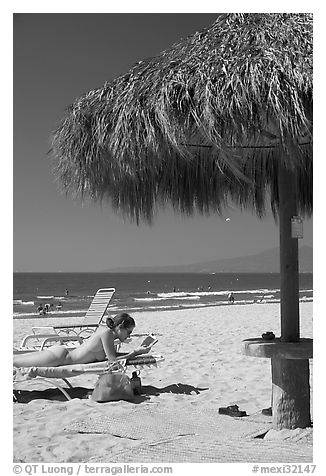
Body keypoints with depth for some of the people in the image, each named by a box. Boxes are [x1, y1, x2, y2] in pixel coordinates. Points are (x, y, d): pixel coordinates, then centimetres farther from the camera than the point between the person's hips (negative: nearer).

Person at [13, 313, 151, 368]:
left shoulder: (105, 329, 6)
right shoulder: (107, 333, -20)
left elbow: (112, 355, 17)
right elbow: (112, 360, -22)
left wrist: (137, 351, 8)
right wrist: (136, 353, -16)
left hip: (62, 351, 8)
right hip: (58, 357, -8)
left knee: (16, 359, 15)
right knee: (14, 361, -2)